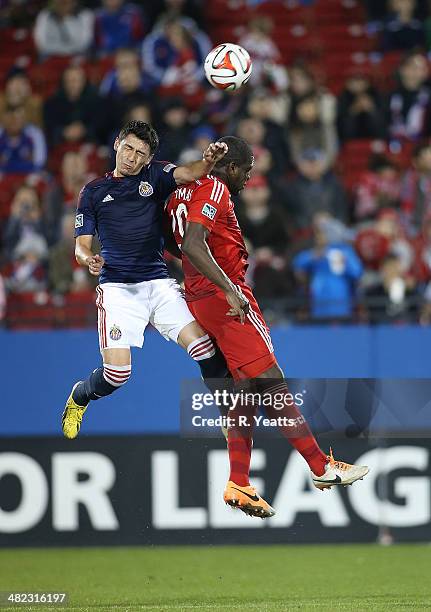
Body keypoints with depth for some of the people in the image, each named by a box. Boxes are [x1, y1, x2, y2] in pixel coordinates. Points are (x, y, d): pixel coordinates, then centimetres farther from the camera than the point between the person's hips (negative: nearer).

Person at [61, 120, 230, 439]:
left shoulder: (154, 176, 9)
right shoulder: (93, 192, 10)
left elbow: (189, 173, -11)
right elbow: (82, 244, 9)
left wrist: (209, 161, -34)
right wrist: (89, 258, -16)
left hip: (159, 284, 1)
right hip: (117, 289, -1)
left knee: (204, 349, -16)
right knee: (117, 373, -13)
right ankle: (79, 398, 20)